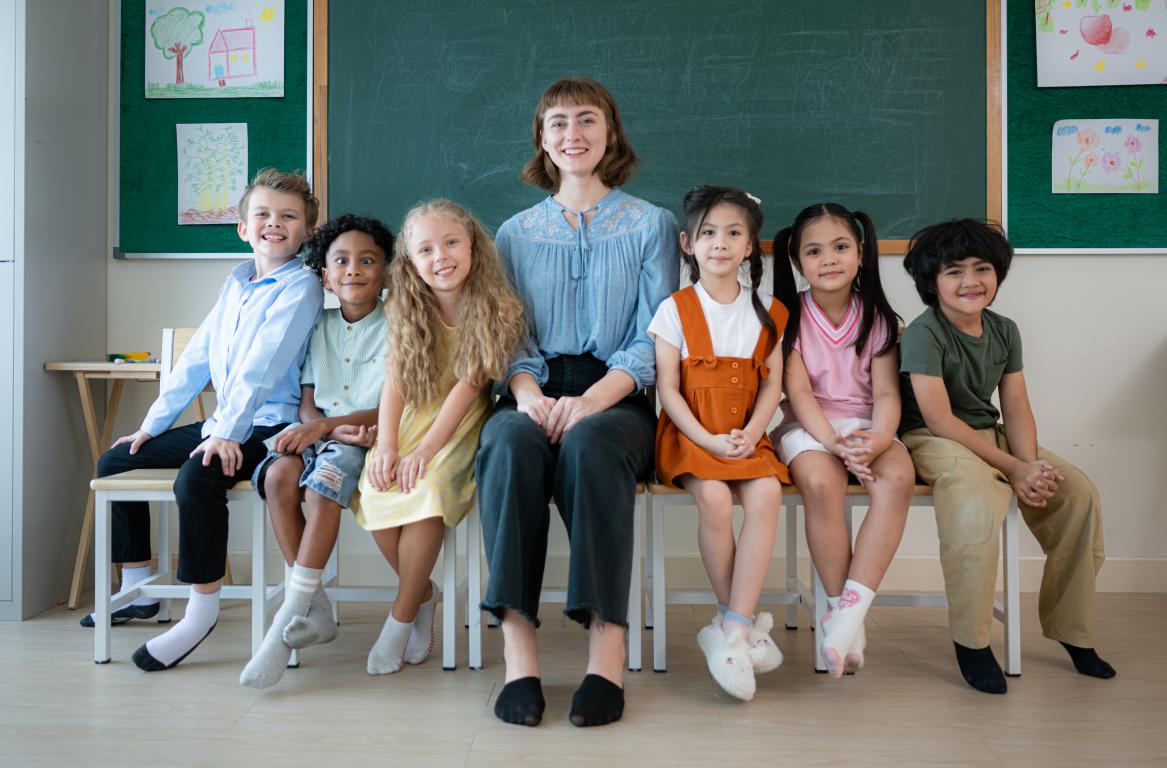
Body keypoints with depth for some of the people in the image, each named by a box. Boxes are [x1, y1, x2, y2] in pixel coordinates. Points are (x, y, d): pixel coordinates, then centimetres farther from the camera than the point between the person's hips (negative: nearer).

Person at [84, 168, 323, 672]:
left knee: (196, 478, -35)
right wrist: (152, 424, 15)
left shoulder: (299, 286, -9)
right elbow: (197, 358, 16)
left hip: (267, 424, -9)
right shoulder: (236, 282, 15)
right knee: (114, 462, 14)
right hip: (223, 422, 9)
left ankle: (203, 608, -18)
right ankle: (136, 591, 23)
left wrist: (228, 431, -28)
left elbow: (262, 365, -21)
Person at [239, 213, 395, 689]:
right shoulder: (319, 328, 15)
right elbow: (306, 403, 8)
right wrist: (338, 429, -14)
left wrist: (327, 425, -18)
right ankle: (315, 610, -19)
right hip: (320, 435, 4)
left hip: (369, 440, -4)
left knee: (328, 471, -34)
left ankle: (286, 620, -31)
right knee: (279, 474, -28)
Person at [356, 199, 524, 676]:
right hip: (411, 419, 4)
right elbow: (394, 382, -2)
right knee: (376, 490, -22)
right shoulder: (408, 312, 5)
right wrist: (386, 446, -16)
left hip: (461, 426, -4)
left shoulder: (495, 310, -9)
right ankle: (424, 594, 4)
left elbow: (468, 385, -15)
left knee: (426, 490, -30)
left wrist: (425, 449, -22)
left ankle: (401, 618, -8)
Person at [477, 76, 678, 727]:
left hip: (617, 399, -2)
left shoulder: (651, 224, 11)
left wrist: (591, 399, -17)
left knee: (588, 442, -36)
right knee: (509, 443, -33)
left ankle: (608, 644, -32)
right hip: (537, 393, 2)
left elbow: (653, 342, 1)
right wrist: (528, 393, -11)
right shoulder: (516, 233, 19)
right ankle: (518, 646, -33)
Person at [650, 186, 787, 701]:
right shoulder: (676, 309, 2)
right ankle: (745, 623, -10)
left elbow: (772, 384, 6)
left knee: (766, 493, -28)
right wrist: (707, 439, -16)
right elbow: (667, 389, -4)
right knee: (714, 498, -29)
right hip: (689, 434, -2)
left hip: (746, 437, 2)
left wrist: (751, 433, -12)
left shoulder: (765, 310, 10)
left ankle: (732, 630, -22)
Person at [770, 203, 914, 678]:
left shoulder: (876, 317, 6)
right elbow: (798, 390, -9)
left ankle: (850, 611, -29)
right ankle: (842, 610, -20)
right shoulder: (787, 314, 0)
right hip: (808, 426, -2)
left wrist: (879, 438, -25)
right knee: (821, 483, -35)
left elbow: (886, 393, -2)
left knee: (898, 476, -31)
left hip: (864, 425, 2)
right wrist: (833, 441, -25)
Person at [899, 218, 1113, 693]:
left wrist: (1031, 465, -18)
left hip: (990, 435, 8)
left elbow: (1016, 409, 2)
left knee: (1078, 492, -8)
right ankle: (970, 639, -21)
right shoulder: (924, 334, -15)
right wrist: (1013, 469, -23)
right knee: (976, 495, -37)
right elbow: (940, 421, -21)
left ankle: (1071, 630, 9)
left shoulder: (1005, 331, 6)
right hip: (930, 441, -7)